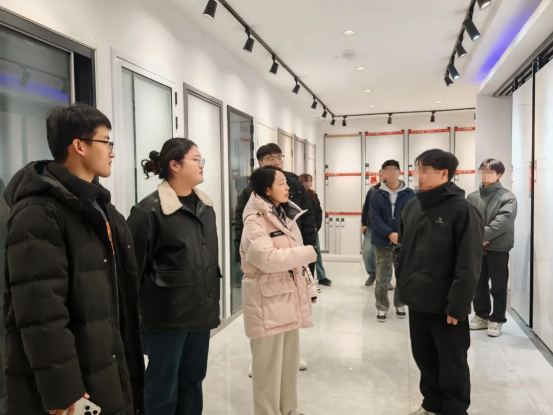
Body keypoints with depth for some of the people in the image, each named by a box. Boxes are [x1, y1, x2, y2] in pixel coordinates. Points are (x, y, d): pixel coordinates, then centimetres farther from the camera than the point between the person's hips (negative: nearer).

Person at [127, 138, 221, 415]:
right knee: (163, 388, 9)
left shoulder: (205, 205, 8)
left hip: (201, 312, 6)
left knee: (193, 381, 19)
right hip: (167, 316, -6)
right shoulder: (149, 210, -14)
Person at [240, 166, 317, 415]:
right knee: (269, 364, 4)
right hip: (267, 301, -8)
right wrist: (309, 252, -19)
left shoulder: (286, 215, 13)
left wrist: (309, 287, 15)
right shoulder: (255, 220, -14)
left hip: (289, 297, 8)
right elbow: (266, 258, -27)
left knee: (290, 360, 17)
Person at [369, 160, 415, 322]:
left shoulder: (409, 194, 2)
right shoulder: (377, 195, 1)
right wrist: (390, 234, -20)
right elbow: (375, 218, -7)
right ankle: (382, 308, 17)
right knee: (382, 278, 2)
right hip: (383, 242, -1)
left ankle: (400, 305, 29)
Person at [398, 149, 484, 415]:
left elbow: (469, 266, -17)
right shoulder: (412, 207, 6)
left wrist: (457, 305, -17)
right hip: (417, 301, 6)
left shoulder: (462, 209, -14)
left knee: (452, 365, 13)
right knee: (424, 358, 20)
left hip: (445, 306, -6)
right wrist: (403, 285, 11)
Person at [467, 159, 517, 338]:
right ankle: (481, 316, 28)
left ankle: (496, 320, 20)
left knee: (498, 287, 6)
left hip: (498, 248, -3)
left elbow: (502, 223, -15)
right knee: (479, 285, 14)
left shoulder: (508, 197, -4)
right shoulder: (472, 197, 7)